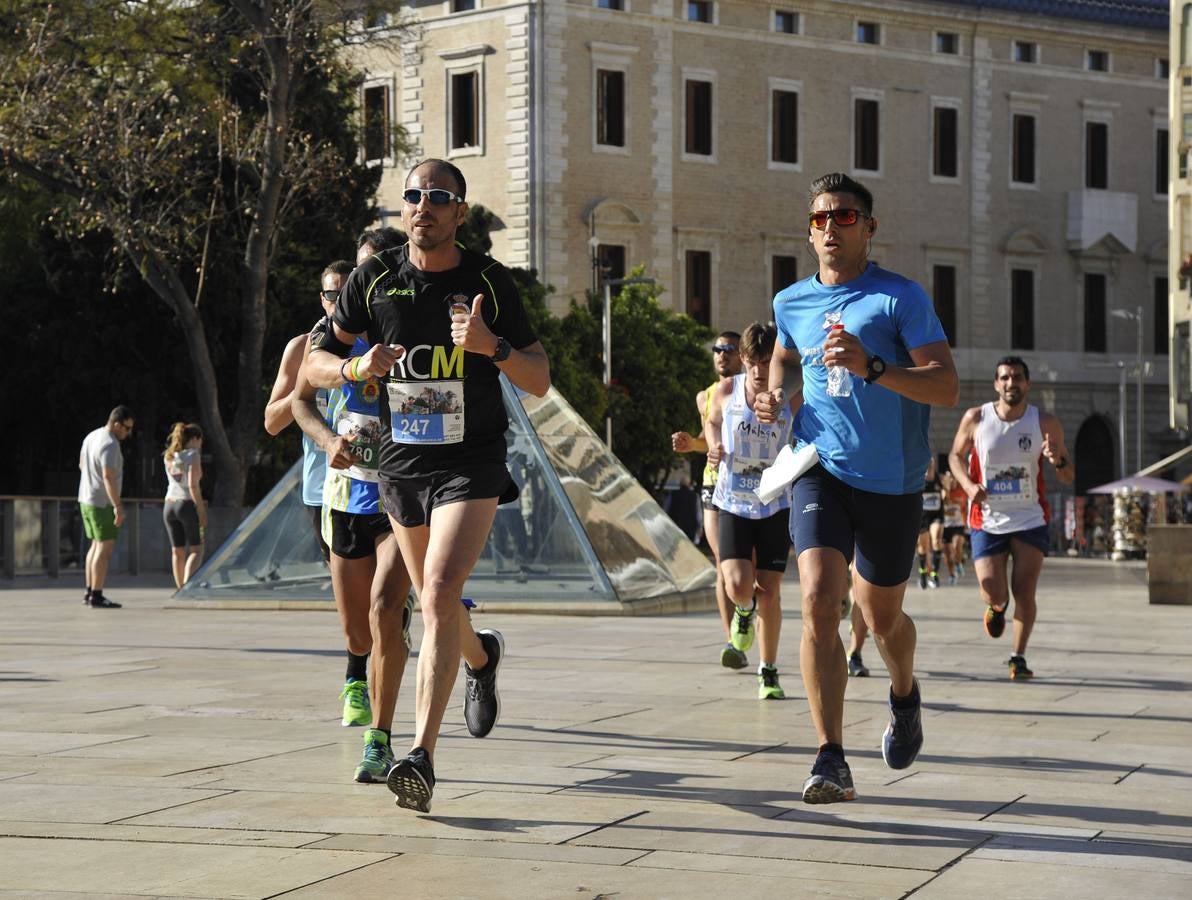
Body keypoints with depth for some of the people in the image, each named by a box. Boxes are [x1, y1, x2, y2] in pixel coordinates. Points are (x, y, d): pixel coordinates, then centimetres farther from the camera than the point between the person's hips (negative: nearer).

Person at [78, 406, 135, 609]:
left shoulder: (92, 436, 9)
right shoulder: (110, 445, -21)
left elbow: (82, 464, 23)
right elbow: (108, 477, -28)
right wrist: (118, 506, -30)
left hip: (87, 500, 9)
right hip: (102, 503, -9)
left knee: (97, 545, 17)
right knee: (105, 549, -6)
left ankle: (89, 592, 20)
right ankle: (96, 597, -8)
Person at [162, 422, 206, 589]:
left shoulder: (169, 456, 11)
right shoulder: (193, 455, -8)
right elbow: (193, 485, -16)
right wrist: (201, 511, -12)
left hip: (169, 505, 6)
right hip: (187, 505, -6)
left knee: (177, 551, 11)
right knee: (196, 550, 0)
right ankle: (187, 585, -19)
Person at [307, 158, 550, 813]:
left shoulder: (490, 282, -3)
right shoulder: (375, 279, 1)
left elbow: (539, 381, 0)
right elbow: (315, 364, 7)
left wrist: (492, 346, -20)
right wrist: (355, 368, -16)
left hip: (471, 464, -4)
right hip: (400, 464, 4)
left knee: (440, 594, -22)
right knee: (435, 602, 17)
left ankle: (422, 755, -25)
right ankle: (481, 656, 53)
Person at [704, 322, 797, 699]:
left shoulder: (792, 399, -10)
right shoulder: (726, 391, -6)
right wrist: (714, 446, -7)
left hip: (775, 505, 0)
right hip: (733, 502, 0)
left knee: (769, 593, 1)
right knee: (738, 588, -14)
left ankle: (769, 672, 19)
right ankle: (745, 611, 25)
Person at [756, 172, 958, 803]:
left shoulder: (901, 297, -6)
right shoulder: (791, 302, 9)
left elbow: (947, 388, -14)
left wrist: (870, 367, -27)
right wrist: (775, 392, 10)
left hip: (891, 481, -2)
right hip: (820, 469, 2)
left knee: (881, 616, 12)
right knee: (818, 602, -18)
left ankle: (904, 696, 47)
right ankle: (831, 761, -18)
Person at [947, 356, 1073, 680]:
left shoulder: (1045, 423, -5)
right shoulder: (975, 419, -5)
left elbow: (1069, 478, 1)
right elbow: (956, 455, 10)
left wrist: (1057, 460, -23)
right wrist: (968, 485, -9)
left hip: (1030, 520, 0)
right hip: (988, 521, 0)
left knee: (1024, 594, -7)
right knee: (993, 596, -8)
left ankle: (1018, 657, 13)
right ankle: (996, 607, 30)